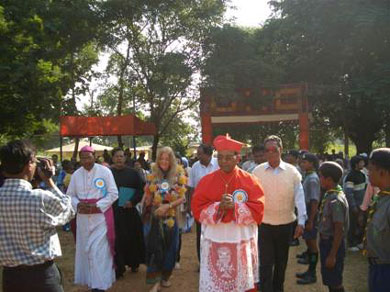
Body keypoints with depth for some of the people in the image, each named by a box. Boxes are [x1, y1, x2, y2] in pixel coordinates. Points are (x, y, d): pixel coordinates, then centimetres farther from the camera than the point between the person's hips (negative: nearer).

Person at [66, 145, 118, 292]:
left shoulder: (105, 171, -8)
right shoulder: (76, 174, 5)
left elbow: (113, 194, -8)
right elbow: (69, 195, 9)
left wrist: (96, 206, -16)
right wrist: (78, 204, -12)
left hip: (101, 216, -4)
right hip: (83, 218, 4)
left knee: (99, 250, -5)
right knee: (85, 249, 13)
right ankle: (89, 280, 31)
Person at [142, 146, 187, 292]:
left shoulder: (178, 176, -4)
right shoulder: (152, 175, 0)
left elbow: (182, 198, -6)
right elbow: (147, 197, 7)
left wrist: (168, 206, -19)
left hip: (171, 217, 0)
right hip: (154, 217, 0)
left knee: (169, 247, 10)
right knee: (154, 247, -4)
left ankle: (165, 276, 28)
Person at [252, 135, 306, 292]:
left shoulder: (292, 171, -5)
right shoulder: (257, 171, -5)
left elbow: (299, 197, -4)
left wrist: (301, 222, -8)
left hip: (286, 224, 2)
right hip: (263, 224, -1)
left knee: (281, 261, 19)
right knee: (265, 263, 0)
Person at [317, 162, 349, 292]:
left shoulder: (336, 201, -24)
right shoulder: (329, 195, 4)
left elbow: (339, 230, -23)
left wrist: (332, 255, -21)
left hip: (333, 243, -9)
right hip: (326, 241, 9)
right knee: (329, 280, 20)